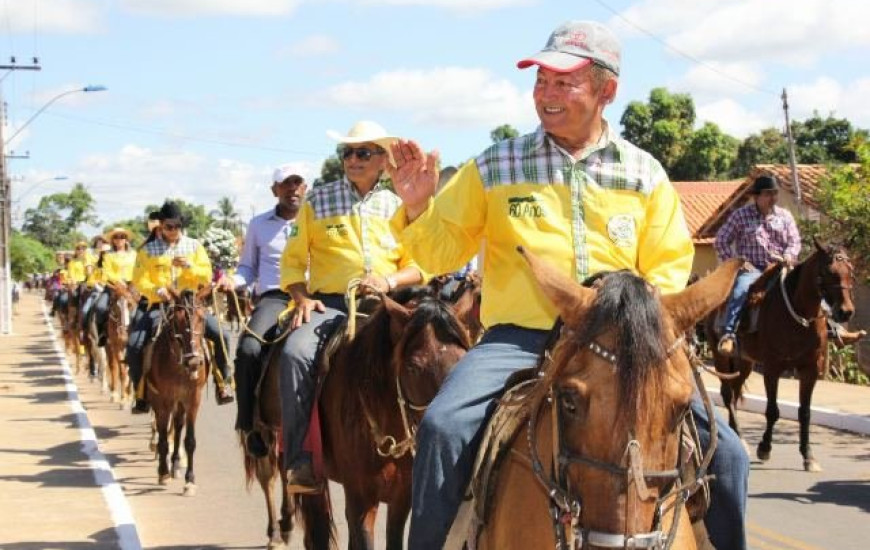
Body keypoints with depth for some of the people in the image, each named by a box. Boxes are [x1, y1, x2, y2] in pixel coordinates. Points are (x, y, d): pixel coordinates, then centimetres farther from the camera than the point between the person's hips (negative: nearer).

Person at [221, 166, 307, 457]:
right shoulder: (259, 224, 16)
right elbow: (248, 267, 20)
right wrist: (234, 281, -2)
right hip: (273, 297, 0)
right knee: (248, 349, -29)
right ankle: (250, 424, -16)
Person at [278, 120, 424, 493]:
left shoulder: (398, 207, 16)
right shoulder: (318, 201, 11)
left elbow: (418, 266, 14)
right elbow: (293, 260, 11)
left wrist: (391, 281, -7)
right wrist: (302, 298, -7)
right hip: (329, 304, -1)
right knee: (296, 352, -32)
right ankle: (300, 461, -29)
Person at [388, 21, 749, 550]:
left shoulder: (645, 173, 9)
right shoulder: (496, 166, 6)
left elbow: (670, 267, 11)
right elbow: (442, 253, 9)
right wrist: (418, 206, -11)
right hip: (519, 338, -1)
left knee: (726, 454, -9)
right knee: (443, 426, -29)